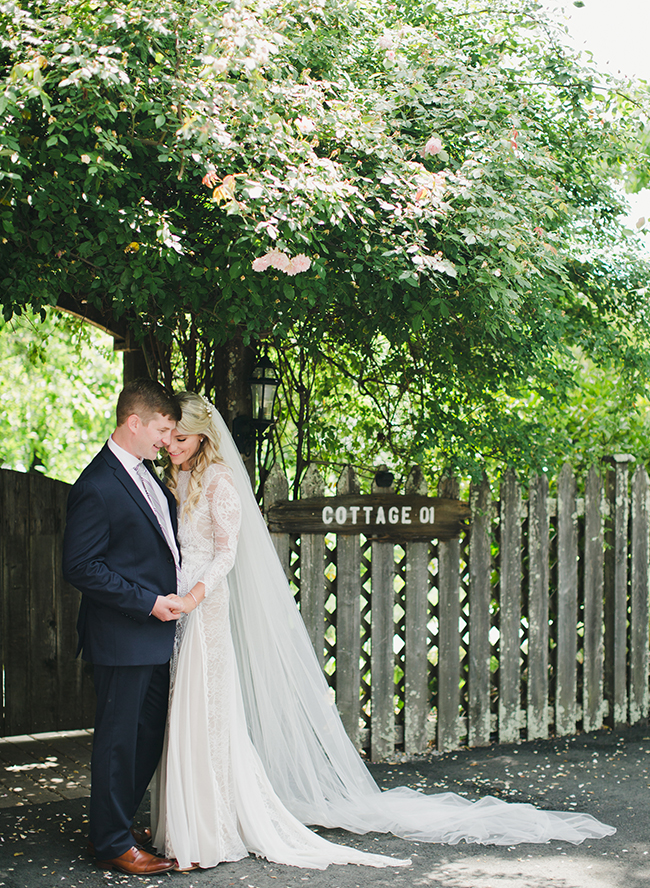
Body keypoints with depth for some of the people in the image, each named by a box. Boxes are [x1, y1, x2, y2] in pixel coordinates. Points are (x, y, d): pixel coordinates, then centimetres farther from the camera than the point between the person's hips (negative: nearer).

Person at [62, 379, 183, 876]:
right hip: (121, 637, -9)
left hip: (154, 634, 9)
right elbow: (81, 567, -20)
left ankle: (118, 823, 30)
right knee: (119, 737, 2)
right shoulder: (98, 486, -18)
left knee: (151, 734, 15)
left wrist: (168, 599, 14)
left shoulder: (144, 476, 11)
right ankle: (113, 844, 14)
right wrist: (148, 602, -19)